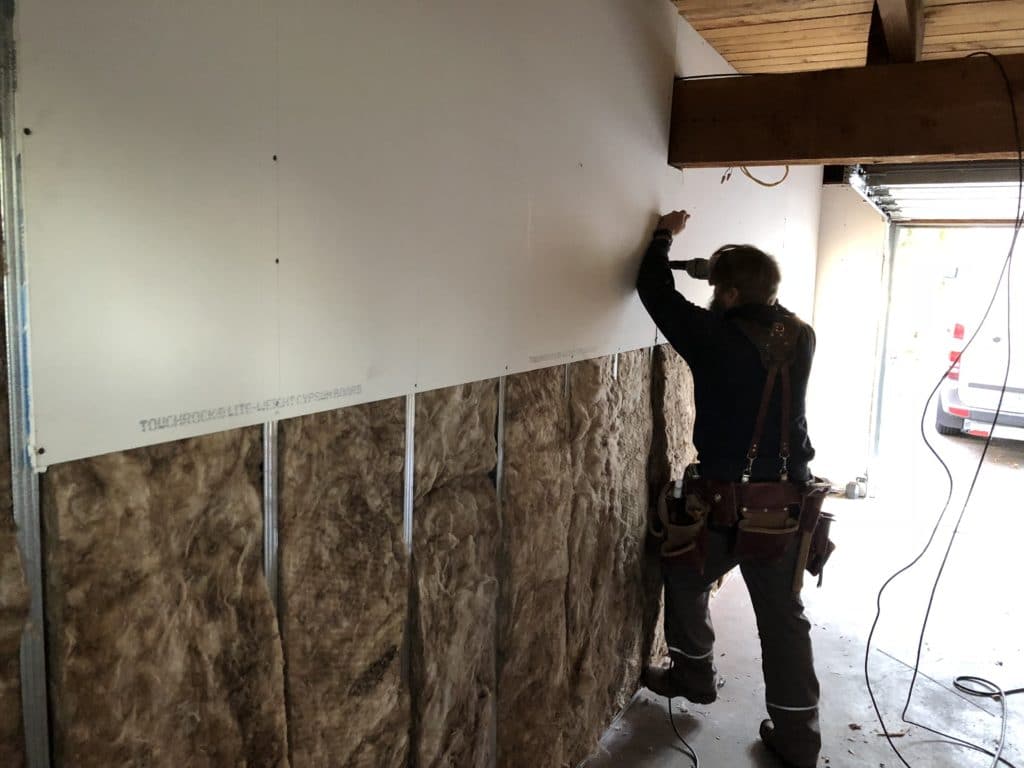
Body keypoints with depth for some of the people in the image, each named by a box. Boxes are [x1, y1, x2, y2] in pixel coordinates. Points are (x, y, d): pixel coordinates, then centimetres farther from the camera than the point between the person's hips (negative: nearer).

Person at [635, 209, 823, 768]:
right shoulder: (801, 338, 0)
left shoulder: (717, 336, -16)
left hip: (726, 502, -4)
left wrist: (665, 234, 11)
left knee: (684, 577, 23)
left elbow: (655, 291, -4)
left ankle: (694, 675, 38)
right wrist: (730, 271, 19)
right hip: (788, 501, 5)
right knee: (784, 618, 13)